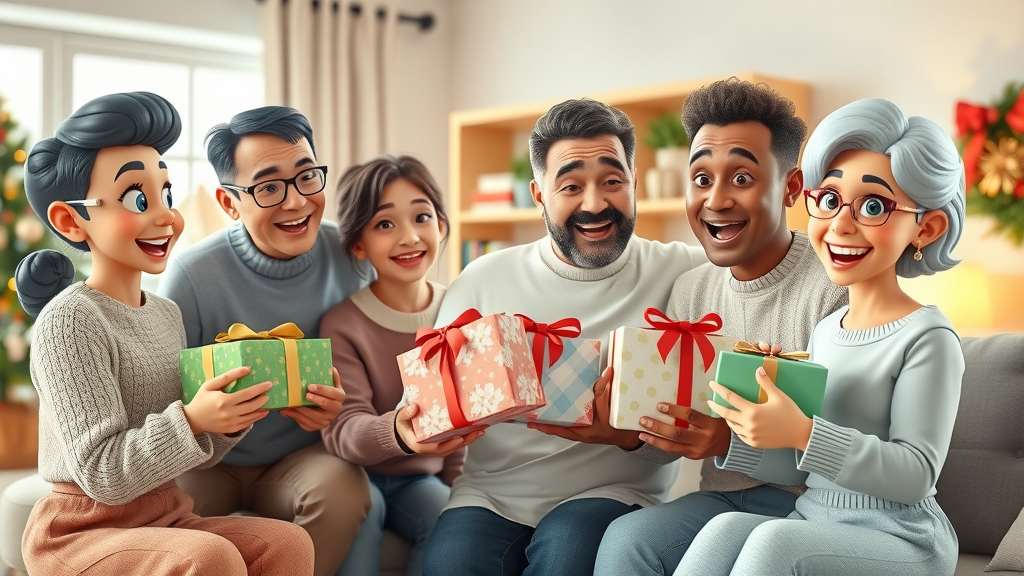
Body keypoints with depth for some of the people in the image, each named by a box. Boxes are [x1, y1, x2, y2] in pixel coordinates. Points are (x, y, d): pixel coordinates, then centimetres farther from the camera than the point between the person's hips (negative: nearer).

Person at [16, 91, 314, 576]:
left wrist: (232, 414, -8)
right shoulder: (69, 321, -15)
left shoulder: (167, 313, 8)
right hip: (83, 531, -7)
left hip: (163, 519, 7)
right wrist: (191, 420, -32)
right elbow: (103, 475, -20)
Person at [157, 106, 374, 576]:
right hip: (207, 462, -1)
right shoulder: (192, 275, -16)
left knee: (343, 485, -31)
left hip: (301, 459, 1)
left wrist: (339, 409, -22)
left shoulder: (350, 257, -9)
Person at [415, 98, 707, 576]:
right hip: (490, 493, 1)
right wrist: (411, 423, -17)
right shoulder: (482, 282, 5)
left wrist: (632, 433, -26)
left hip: (613, 490, -1)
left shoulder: (682, 272, -1)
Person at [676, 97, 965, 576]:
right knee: (727, 527, -24)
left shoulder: (927, 338, -9)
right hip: (814, 527, 6)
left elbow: (916, 474, -17)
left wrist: (802, 432, -27)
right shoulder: (824, 330, 12)